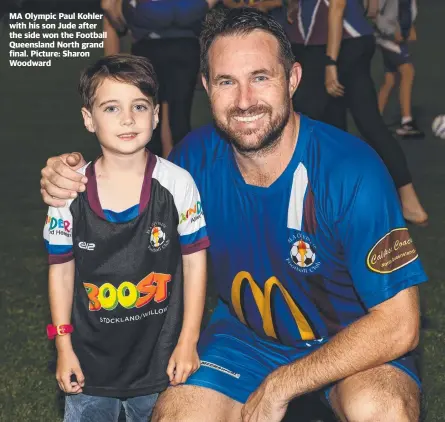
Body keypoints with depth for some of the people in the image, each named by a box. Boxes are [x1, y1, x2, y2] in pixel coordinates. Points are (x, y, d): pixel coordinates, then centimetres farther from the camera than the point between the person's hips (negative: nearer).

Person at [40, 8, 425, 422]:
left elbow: (398, 325, -23)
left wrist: (279, 386, -21)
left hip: (354, 339, -4)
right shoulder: (198, 155, -12)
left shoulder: (350, 170, -25)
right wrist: (74, 184, -15)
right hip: (245, 334, 4)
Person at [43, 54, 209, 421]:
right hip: (90, 357, 1)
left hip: (160, 355, -1)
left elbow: (194, 262, -3)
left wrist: (188, 342, -3)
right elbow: (61, 269, 1)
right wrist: (64, 346, 2)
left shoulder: (177, 183, -10)